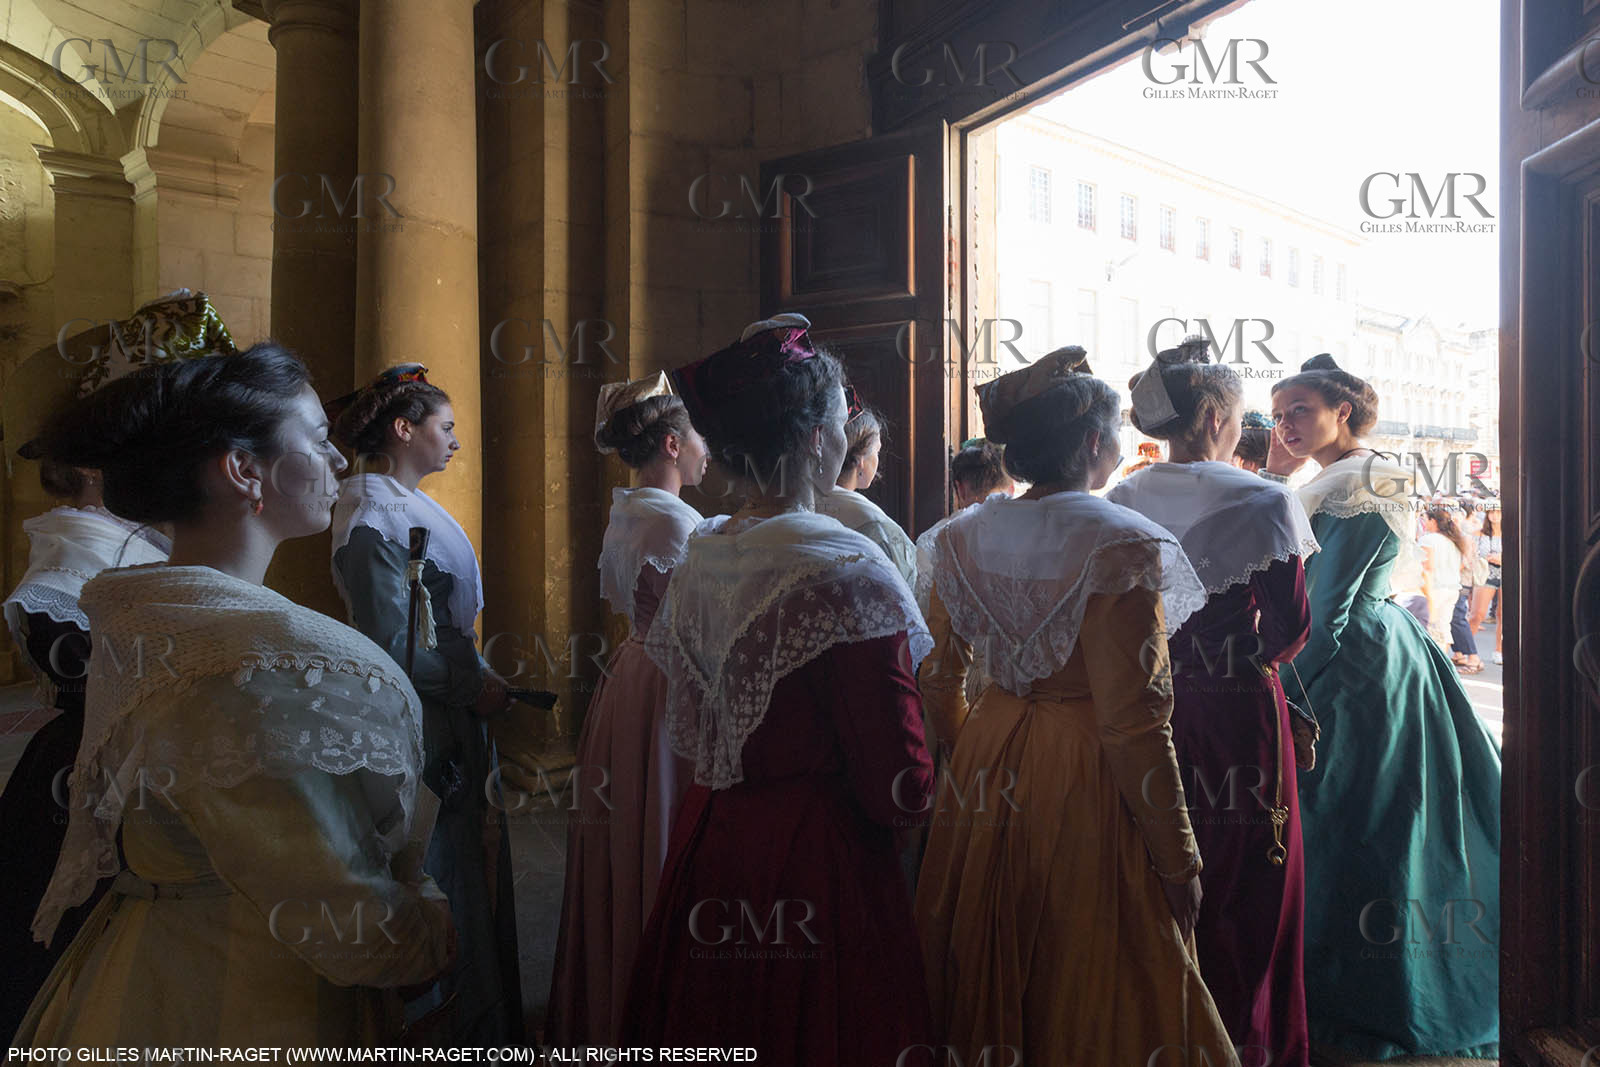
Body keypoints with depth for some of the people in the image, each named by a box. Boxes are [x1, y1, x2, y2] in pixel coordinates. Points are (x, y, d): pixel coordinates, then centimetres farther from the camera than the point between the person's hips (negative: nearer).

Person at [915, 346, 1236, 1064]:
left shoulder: (962, 539, 0)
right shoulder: (1120, 546, -18)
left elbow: (938, 680, 7)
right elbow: (1132, 724, -19)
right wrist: (1178, 862, -10)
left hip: (986, 766, 6)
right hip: (1085, 787, -6)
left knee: (988, 976, 22)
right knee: (1089, 989, 14)